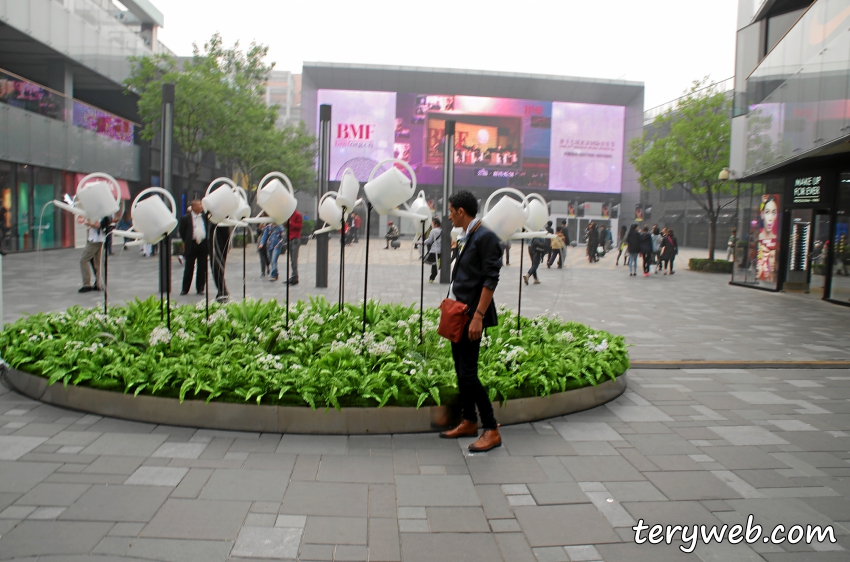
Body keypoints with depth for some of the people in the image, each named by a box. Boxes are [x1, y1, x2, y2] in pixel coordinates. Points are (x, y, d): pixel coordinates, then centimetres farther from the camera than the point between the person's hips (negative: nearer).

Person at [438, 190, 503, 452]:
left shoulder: (485, 237, -14)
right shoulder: (466, 238, 14)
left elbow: (491, 279, -19)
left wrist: (478, 316, -23)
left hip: (472, 314, -9)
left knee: (468, 373, -8)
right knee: (461, 370, 14)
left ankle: (492, 430, 3)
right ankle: (469, 423, 26)